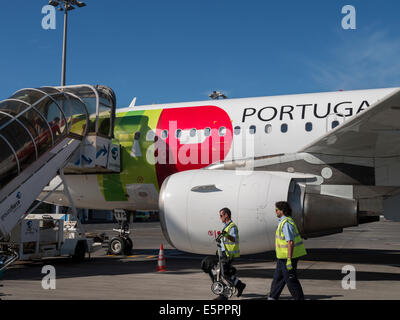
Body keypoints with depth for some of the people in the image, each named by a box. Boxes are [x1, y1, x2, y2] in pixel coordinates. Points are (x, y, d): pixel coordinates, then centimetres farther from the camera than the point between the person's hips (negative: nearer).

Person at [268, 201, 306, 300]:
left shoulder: (286, 223, -20)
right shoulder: (283, 221, 13)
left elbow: (290, 242, -25)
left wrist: (289, 260, -26)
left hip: (288, 256, -10)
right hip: (283, 256, 10)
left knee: (290, 279, -2)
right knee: (278, 277, 17)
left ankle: (299, 298, 7)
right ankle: (272, 297, 26)